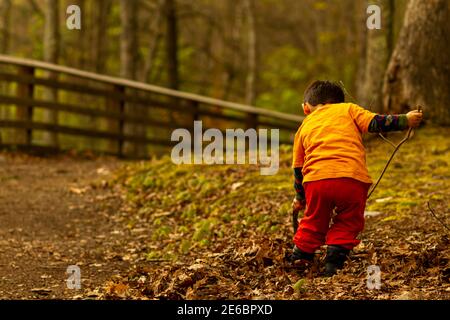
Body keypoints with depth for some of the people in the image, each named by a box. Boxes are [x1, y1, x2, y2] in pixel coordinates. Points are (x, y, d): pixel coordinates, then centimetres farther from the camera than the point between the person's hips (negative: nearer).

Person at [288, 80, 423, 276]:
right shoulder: (347, 109, 21)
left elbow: (298, 168, 31)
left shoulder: (304, 127, 28)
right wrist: (405, 120, 16)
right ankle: (333, 263, 6)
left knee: (314, 222, 23)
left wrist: (300, 197, 44)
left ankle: (299, 258, 28)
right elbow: (375, 123, 6)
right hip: (352, 179, -2)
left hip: (316, 179, 2)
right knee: (347, 223, 16)